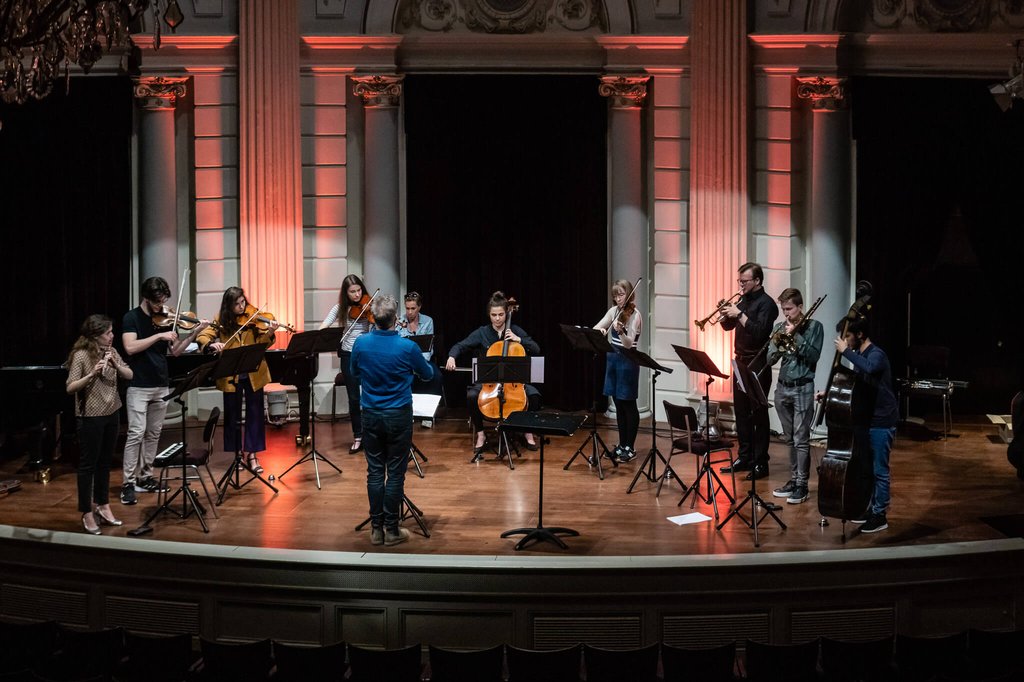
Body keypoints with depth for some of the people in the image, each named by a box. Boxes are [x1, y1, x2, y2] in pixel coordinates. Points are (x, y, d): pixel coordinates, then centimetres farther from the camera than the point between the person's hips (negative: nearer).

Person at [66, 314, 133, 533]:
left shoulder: (111, 351, 4)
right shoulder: (81, 355, -14)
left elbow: (129, 375, 2)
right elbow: (70, 388, -18)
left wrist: (116, 365, -17)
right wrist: (92, 374, -32)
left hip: (111, 413, 6)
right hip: (90, 416, -6)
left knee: (105, 462, 14)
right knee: (88, 464, 1)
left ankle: (102, 506, 25)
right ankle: (87, 514, 7)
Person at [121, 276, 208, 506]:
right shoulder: (131, 318, -5)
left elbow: (175, 351, 9)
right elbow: (130, 347, -20)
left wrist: (194, 333, -4)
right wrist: (159, 336, -21)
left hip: (160, 386, 6)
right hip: (138, 385, -6)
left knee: (153, 434, 10)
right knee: (136, 433, -9)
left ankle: (145, 477, 19)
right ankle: (129, 483, -6)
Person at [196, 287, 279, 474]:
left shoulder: (253, 315, -3)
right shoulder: (221, 320, -1)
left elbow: (261, 343, -8)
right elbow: (203, 337, -5)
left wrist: (269, 333, -29)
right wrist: (212, 344, -26)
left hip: (254, 374, 0)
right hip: (231, 375, 0)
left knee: (255, 414, 2)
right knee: (232, 415, 9)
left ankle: (251, 455, 10)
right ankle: (237, 453, 21)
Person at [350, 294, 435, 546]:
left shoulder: (360, 344, -7)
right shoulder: (407, 347, -15)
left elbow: (354, 376, 11)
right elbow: (427, 374, 4)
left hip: (371, 415, 3)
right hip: (399, 416, -3)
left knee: (374, 472, 9)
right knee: (395, 473, 4)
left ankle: (376, 529, 14)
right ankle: (392, 530, 9)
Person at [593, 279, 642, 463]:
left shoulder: (634, 315, -12)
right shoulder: (614, 311, 8)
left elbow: (628, 343, -22)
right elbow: (595, 328, 5)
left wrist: (620, 332, -42)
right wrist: (600, 330, -18)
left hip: (627, 362, -7)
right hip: (613, 359, 7)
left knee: (628, 404, 0)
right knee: (618, 405, 12)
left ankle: (630, 448, 7)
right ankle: (622, 445, 20)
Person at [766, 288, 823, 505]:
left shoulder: (813, 327, -3)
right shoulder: (779, 328, 9)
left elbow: (813, 356, -14)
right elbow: (770, 359, 5)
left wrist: (795, 335, -15)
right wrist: (779, 345, -14)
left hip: (802, 389, -5)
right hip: (782, 388, 5)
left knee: (801, 439, -6)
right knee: (789, 439, 12)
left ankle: (801, 485, -2)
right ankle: (793, 479, 20)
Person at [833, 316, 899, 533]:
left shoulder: (876, 354, -15)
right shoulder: (860, 356, 10)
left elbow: (868, 369, -40)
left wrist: (846, 352, -30)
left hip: (881, 422, -9)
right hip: (865, 420, 9)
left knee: (879, 470, -2)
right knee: (866, 468, 15)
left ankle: (879, 516, 4)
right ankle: (872, 508, 27)